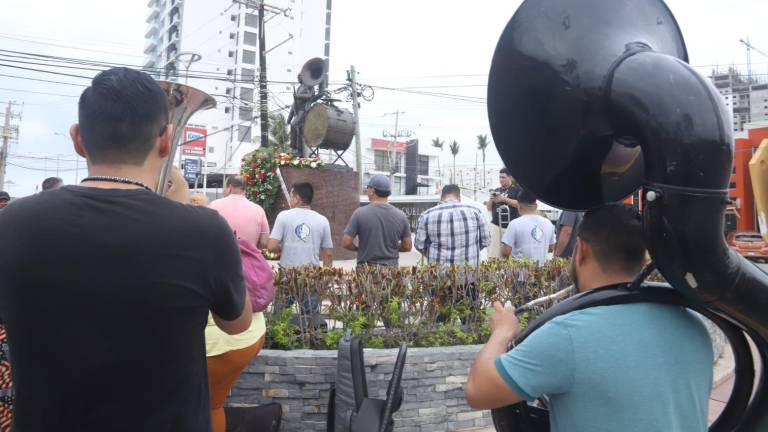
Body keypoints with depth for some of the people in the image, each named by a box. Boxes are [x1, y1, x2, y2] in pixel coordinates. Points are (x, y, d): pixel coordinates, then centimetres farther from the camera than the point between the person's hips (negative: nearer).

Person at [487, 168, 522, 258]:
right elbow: (489, 208, 20)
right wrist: (491, 199, 0)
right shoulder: (496, 190, 19)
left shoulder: (517, 189, 5)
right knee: (493, 255, -4)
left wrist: (504, 199, -11)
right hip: (496, 225, 4)